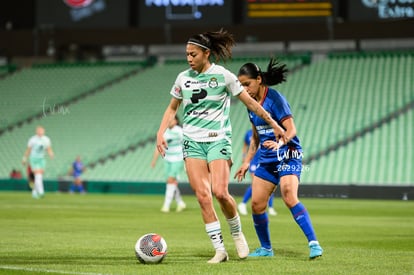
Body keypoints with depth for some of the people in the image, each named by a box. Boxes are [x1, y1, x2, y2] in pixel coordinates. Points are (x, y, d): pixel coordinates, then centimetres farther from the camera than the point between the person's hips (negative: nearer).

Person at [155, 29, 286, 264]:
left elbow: (250, 102, 2)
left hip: (218, 140, -3)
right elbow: (172, 108, 18)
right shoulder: (183, 78, 6)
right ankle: (220, 250, -3)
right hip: (192, 142, 3)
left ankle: (237, 233, 11)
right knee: (202, 196, -8)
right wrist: (161, 133, 6)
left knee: (220, 192, -18)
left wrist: (274, 125, 4)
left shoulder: (223, 75, -4)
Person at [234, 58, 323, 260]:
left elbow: (291, 130, -19)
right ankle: (266, 248, 18)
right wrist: (247, 162, 18)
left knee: (289, 198, -25)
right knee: (256, 204, 1)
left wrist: (279, 143, -38)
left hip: (288, 156, -8)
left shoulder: (274, 98, -14)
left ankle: (314, 244, -24)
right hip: (267, 160, 8)